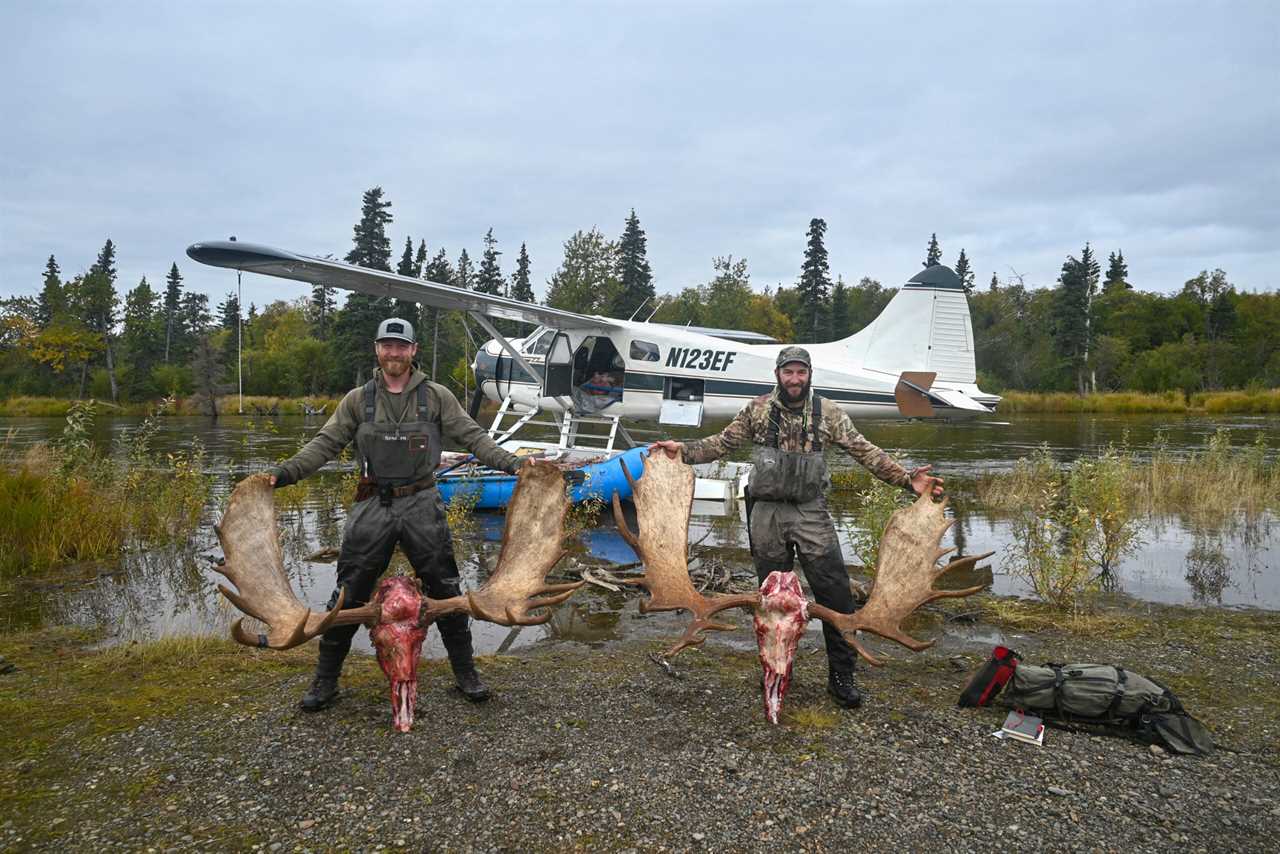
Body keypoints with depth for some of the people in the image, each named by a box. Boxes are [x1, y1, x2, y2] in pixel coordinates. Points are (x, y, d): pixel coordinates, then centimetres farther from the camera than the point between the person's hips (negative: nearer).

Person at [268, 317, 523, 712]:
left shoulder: (436, 397, 4)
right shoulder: (357, 400, 6)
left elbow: (473, 437, 0)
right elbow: (324, 444, 2)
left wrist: (513, 463, -12)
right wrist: (283, 473, -11)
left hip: (423, 507, 0)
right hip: (372, 509, 1)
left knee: (446, 591, 5)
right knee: (349, 596, 5)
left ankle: (465, 672, 20)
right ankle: (325, 681, 20)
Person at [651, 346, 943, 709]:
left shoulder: (827, 412, 1)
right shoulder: (758, 409, 2)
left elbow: (865, 451, -1)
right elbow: (722, 442, 4)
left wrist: (906, 479, -11)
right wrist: (684, 450, -9)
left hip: (811, 513, 0)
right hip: (767, 514, 0)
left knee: (836, 593, -3)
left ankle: (841, 675, 11)